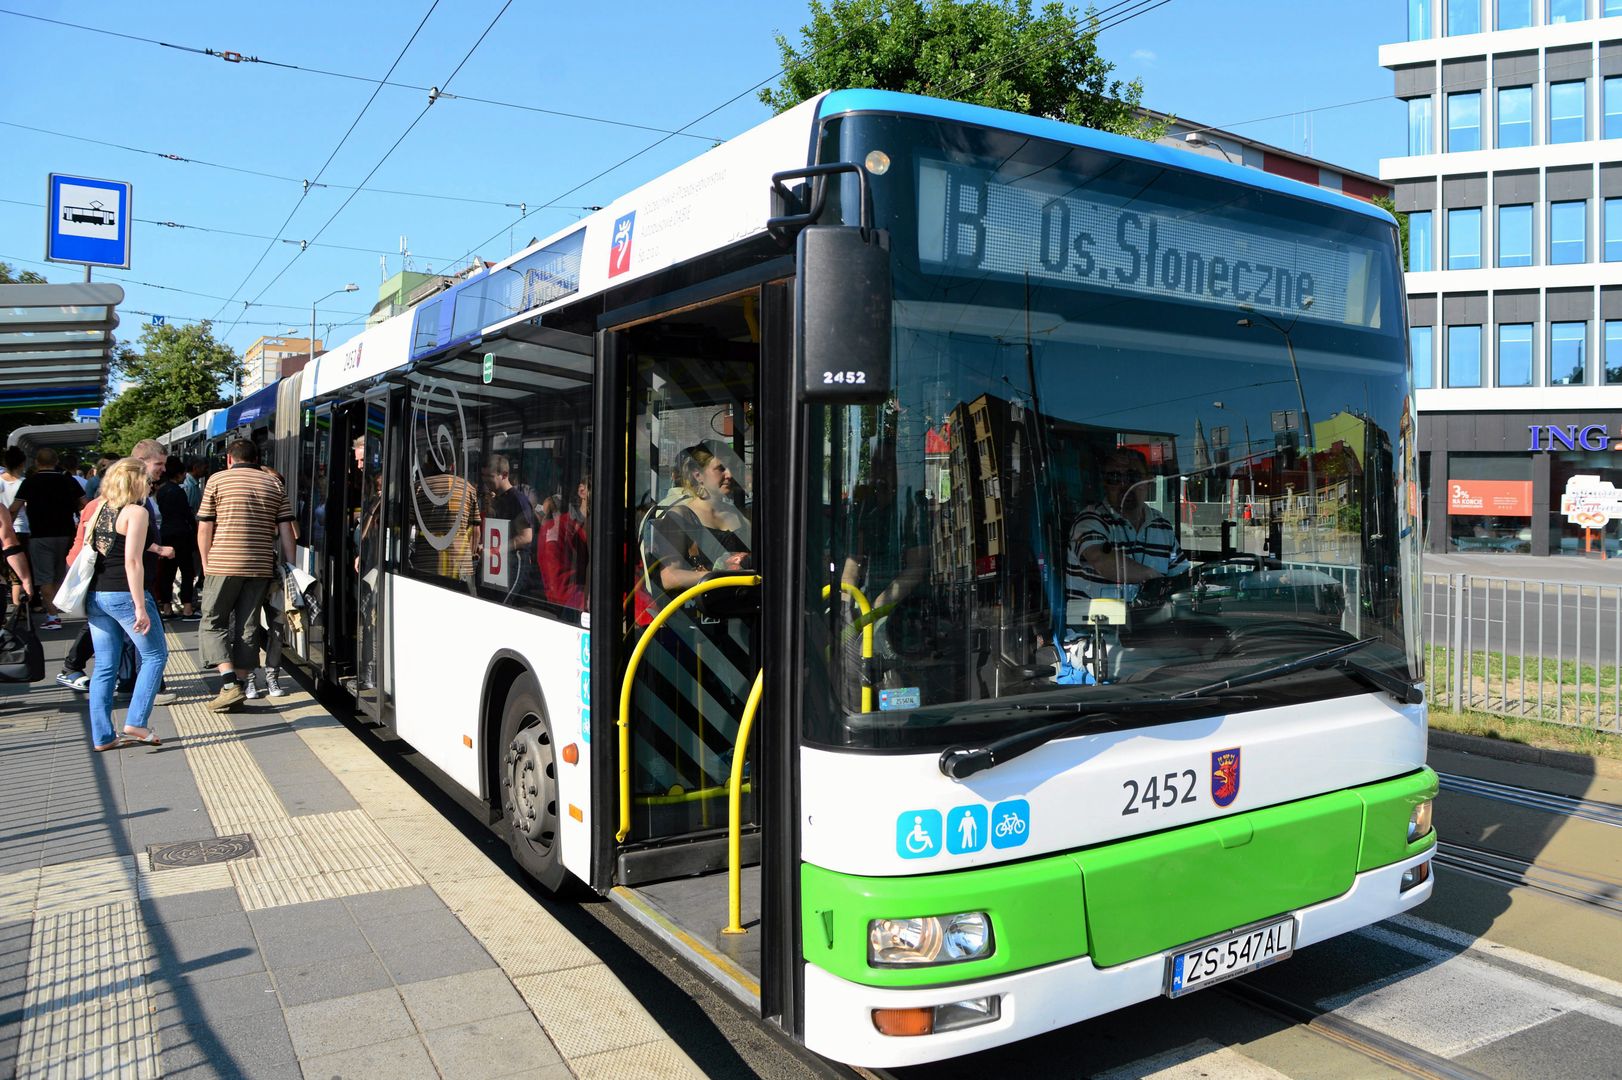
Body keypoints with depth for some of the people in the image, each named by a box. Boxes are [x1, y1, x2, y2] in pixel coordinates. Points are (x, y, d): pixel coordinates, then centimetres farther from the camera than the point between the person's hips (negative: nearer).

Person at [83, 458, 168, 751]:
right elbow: (132, 561, -16)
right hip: (124, 594, -7)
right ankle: (136, 722, -3)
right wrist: (140, 607, -17)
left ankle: (102, 736, 12)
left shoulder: (99, 509, 13)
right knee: (155, 655, 6)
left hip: (95, 595, 7)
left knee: (105, 666, 10)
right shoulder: (136, 511, -9)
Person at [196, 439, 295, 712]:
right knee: (248, 627, 10)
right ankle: (240, 684, 11)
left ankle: (230, 685, -6)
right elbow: (286, 531, 6)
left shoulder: (217, 480, 2)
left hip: (223, 565, -3)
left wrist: (206, 565, 11)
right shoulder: (274, 485, 10)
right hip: (261, 566, 3)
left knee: (214, 623, 7)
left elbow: (204, 529, 1)